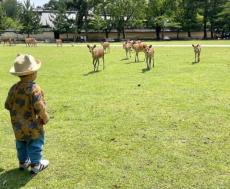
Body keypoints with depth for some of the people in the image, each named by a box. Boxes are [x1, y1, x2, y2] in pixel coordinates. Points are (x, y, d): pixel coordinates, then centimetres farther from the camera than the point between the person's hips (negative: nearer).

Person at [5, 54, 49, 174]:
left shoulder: (14, 88, -5)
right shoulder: (34, 88, -24)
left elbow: (8, 105, 2)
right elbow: (39, 107, -28)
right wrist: (45, 118, -11)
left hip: (18, 125, 6)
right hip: (33, 125, -6)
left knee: (21, 144, 22)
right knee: (35, 145, 10)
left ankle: (23, 162, 37)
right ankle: (36, 165, 18)